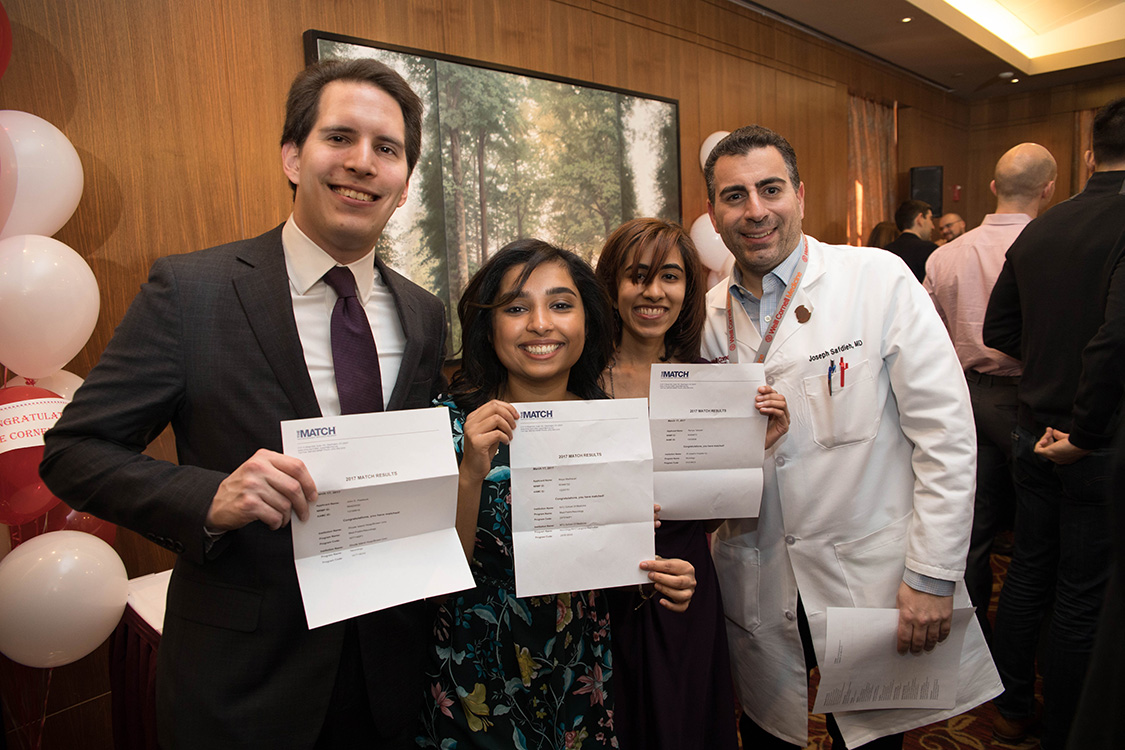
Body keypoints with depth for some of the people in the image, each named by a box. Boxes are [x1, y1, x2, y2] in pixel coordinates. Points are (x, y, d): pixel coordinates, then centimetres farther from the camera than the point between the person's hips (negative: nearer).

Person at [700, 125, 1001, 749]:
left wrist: (933, 574, -12)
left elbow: (946, 432, -11)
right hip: (759, 596, 3)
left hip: (875, 580, -3)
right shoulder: (707, 315, 1)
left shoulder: (879, 279, -10)